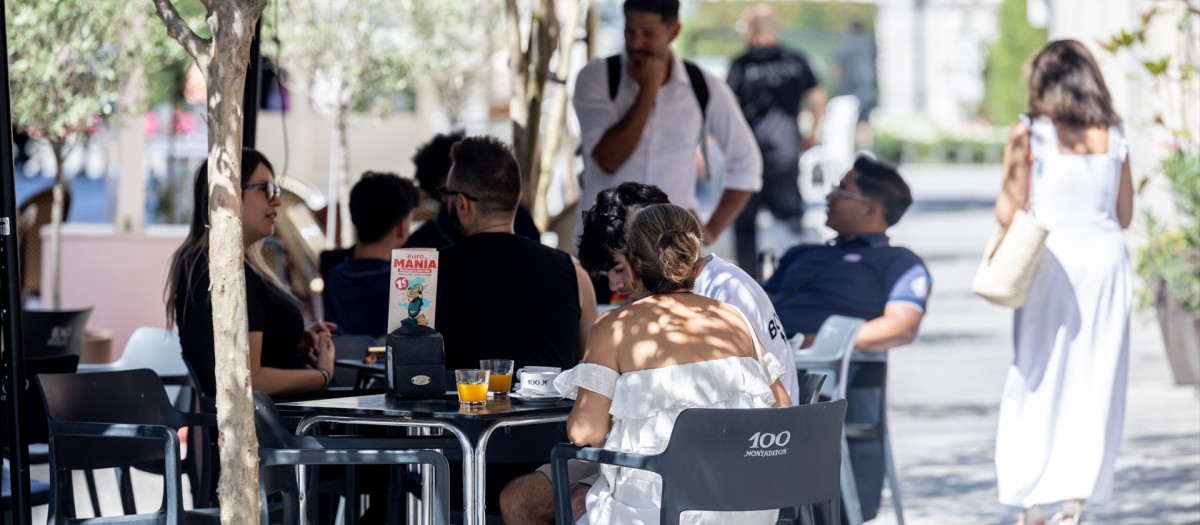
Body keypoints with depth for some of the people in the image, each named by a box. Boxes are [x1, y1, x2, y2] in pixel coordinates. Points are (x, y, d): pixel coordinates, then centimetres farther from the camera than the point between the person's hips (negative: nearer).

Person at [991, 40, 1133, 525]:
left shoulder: (1029, 133, -5)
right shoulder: (1112, 136, 6)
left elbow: (1008, 210, -8)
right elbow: (1124, 214, 11)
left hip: (1053, 260, -3)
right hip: (1106, 257, 3)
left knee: (1038, 382, 5)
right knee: (1095, 383, 8)